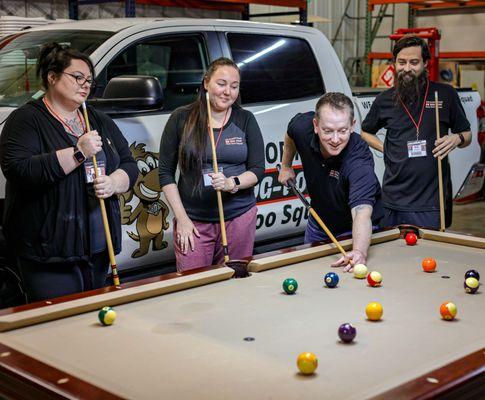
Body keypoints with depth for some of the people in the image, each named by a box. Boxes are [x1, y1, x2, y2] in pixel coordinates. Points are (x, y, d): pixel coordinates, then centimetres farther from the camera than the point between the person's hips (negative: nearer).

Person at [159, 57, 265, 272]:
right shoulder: (182, 118, -1)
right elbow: (165, 172, 2)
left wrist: (231, 183, -18)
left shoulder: (245, 120, 4)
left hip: (240, 217, 2)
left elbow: (258, 169, 3)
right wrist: (181, 218, -4)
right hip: (194, 220, -1)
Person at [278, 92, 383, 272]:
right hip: (319, 219, 5)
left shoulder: (359, 160, -40)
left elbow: (361, 212, -54)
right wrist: (286, 166, 8)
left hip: (352, 229, -5)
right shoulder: (303, 126, -25)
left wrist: (359, 251, -70)